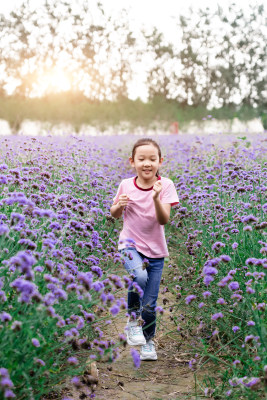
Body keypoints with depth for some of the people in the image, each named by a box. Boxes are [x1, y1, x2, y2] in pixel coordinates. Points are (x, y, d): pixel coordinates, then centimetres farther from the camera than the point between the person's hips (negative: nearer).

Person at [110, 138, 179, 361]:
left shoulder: (165, 185, -10)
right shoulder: (126, 185, -6)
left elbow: (164, 220, -19)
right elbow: (114, 215, 8)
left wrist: (156, 198, -35)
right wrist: (119, 205, -14)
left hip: (155, 249, 1)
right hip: (130, 244, 0)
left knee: (150, 303, 3)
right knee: (140, 276, -33)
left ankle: (148, 341, 30)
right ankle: (133, 319, -8)